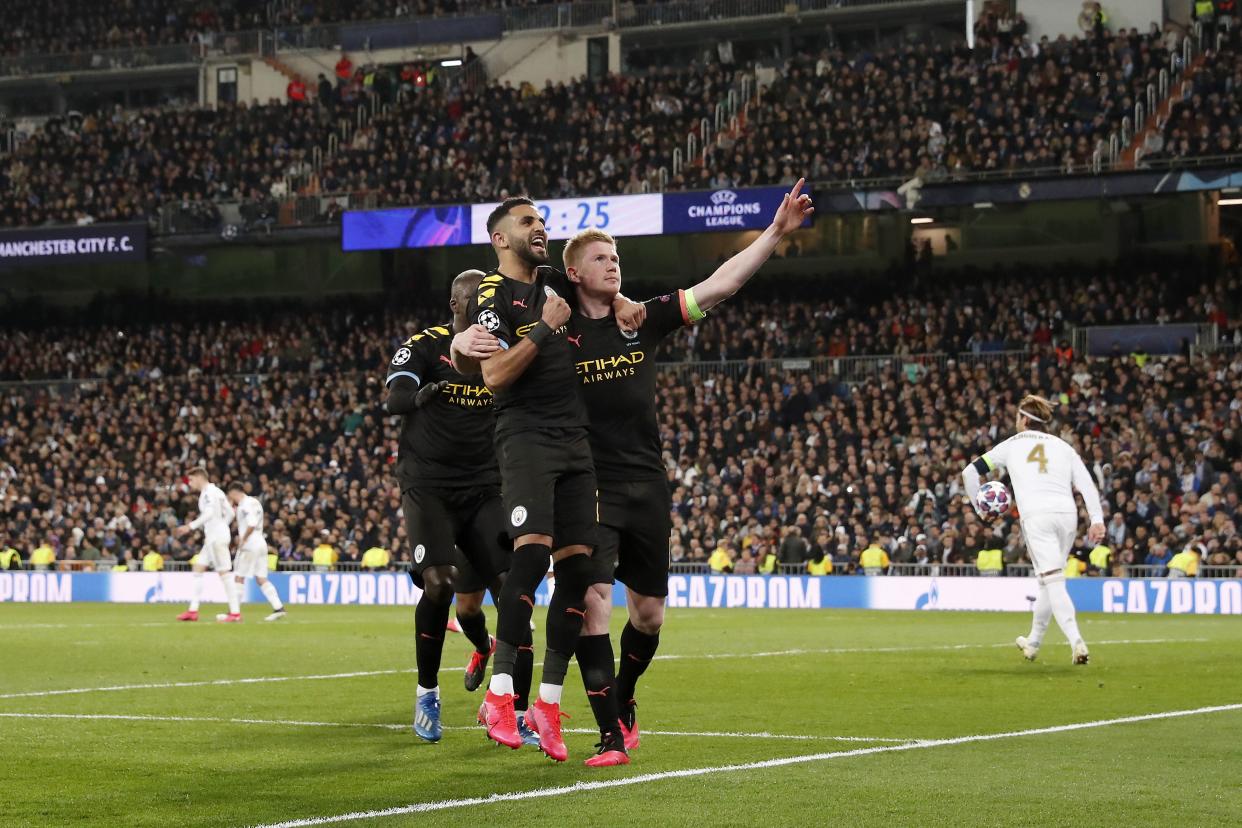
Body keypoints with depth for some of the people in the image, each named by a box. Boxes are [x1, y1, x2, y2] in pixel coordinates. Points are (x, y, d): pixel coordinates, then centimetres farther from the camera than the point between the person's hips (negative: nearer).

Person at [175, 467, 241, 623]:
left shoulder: (209, 492, -11)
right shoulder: (215, 491, 18)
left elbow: (209, 514, -24)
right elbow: (229, 513, 20)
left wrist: (190, 526, -24)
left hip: (217, 538, -10)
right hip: (212, 538, 10)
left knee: (223, 572, -8)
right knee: (198, 568, 9)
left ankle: (235, 612, -6)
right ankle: (193, 610, 8)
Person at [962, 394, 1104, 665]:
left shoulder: (1012, 445, 19)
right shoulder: (1062, 446, 22)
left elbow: (970, 472, 20)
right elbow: (1086, 483, 8)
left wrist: (979, 508, 32)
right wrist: (1097, 520, 1)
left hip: (1036, 515, -3)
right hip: (1067, 513, 3)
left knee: (1053, 581, -12)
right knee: (1048, 581, 17)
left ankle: (1076, 641, -29)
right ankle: (1033, 642, 28)